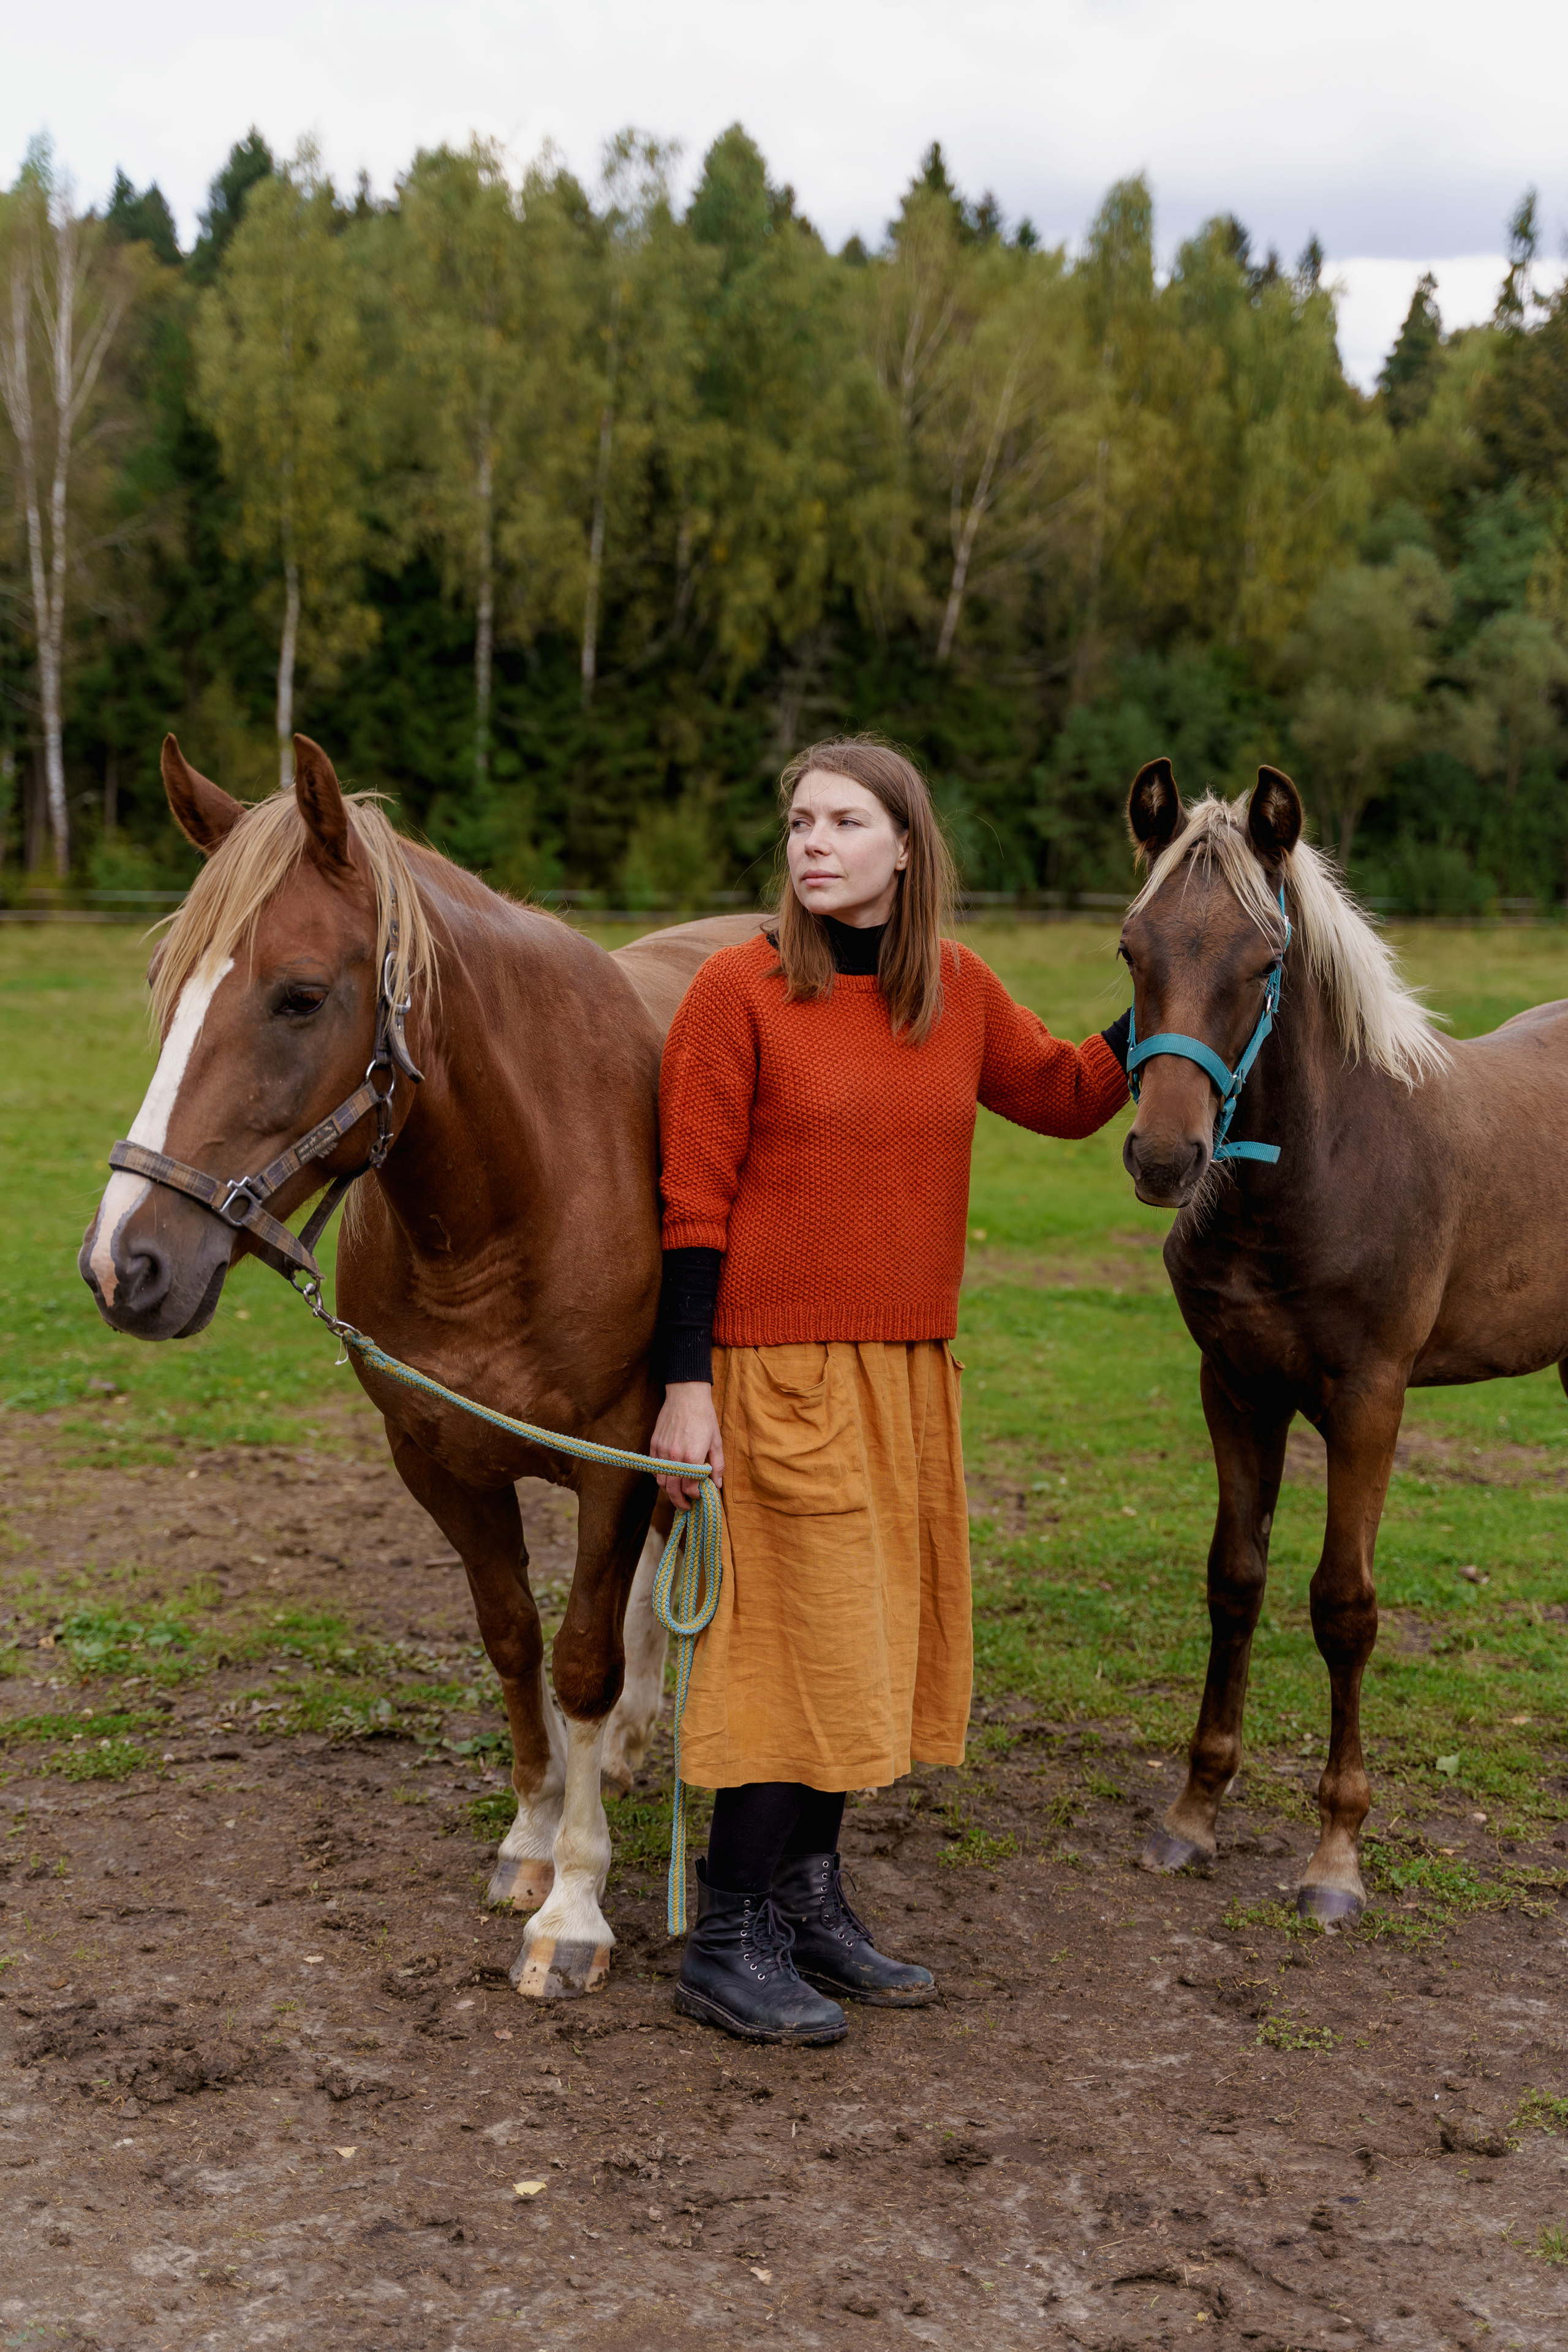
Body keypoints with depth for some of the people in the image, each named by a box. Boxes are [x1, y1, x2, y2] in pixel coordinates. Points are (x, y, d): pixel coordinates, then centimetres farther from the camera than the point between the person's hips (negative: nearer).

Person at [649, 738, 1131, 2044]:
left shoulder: (960, 992, 6)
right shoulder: (738, 989, -9)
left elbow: (1070, 1096, 19)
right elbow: (693, 1202, -10)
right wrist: (687, 1385, -13)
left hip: (910, 1368, 6)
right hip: (779, 1365, -6)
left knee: (874, 1636, 13)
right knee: (798, 1639, -3)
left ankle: (810, 1897, 30)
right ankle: (728, 1940, 11)